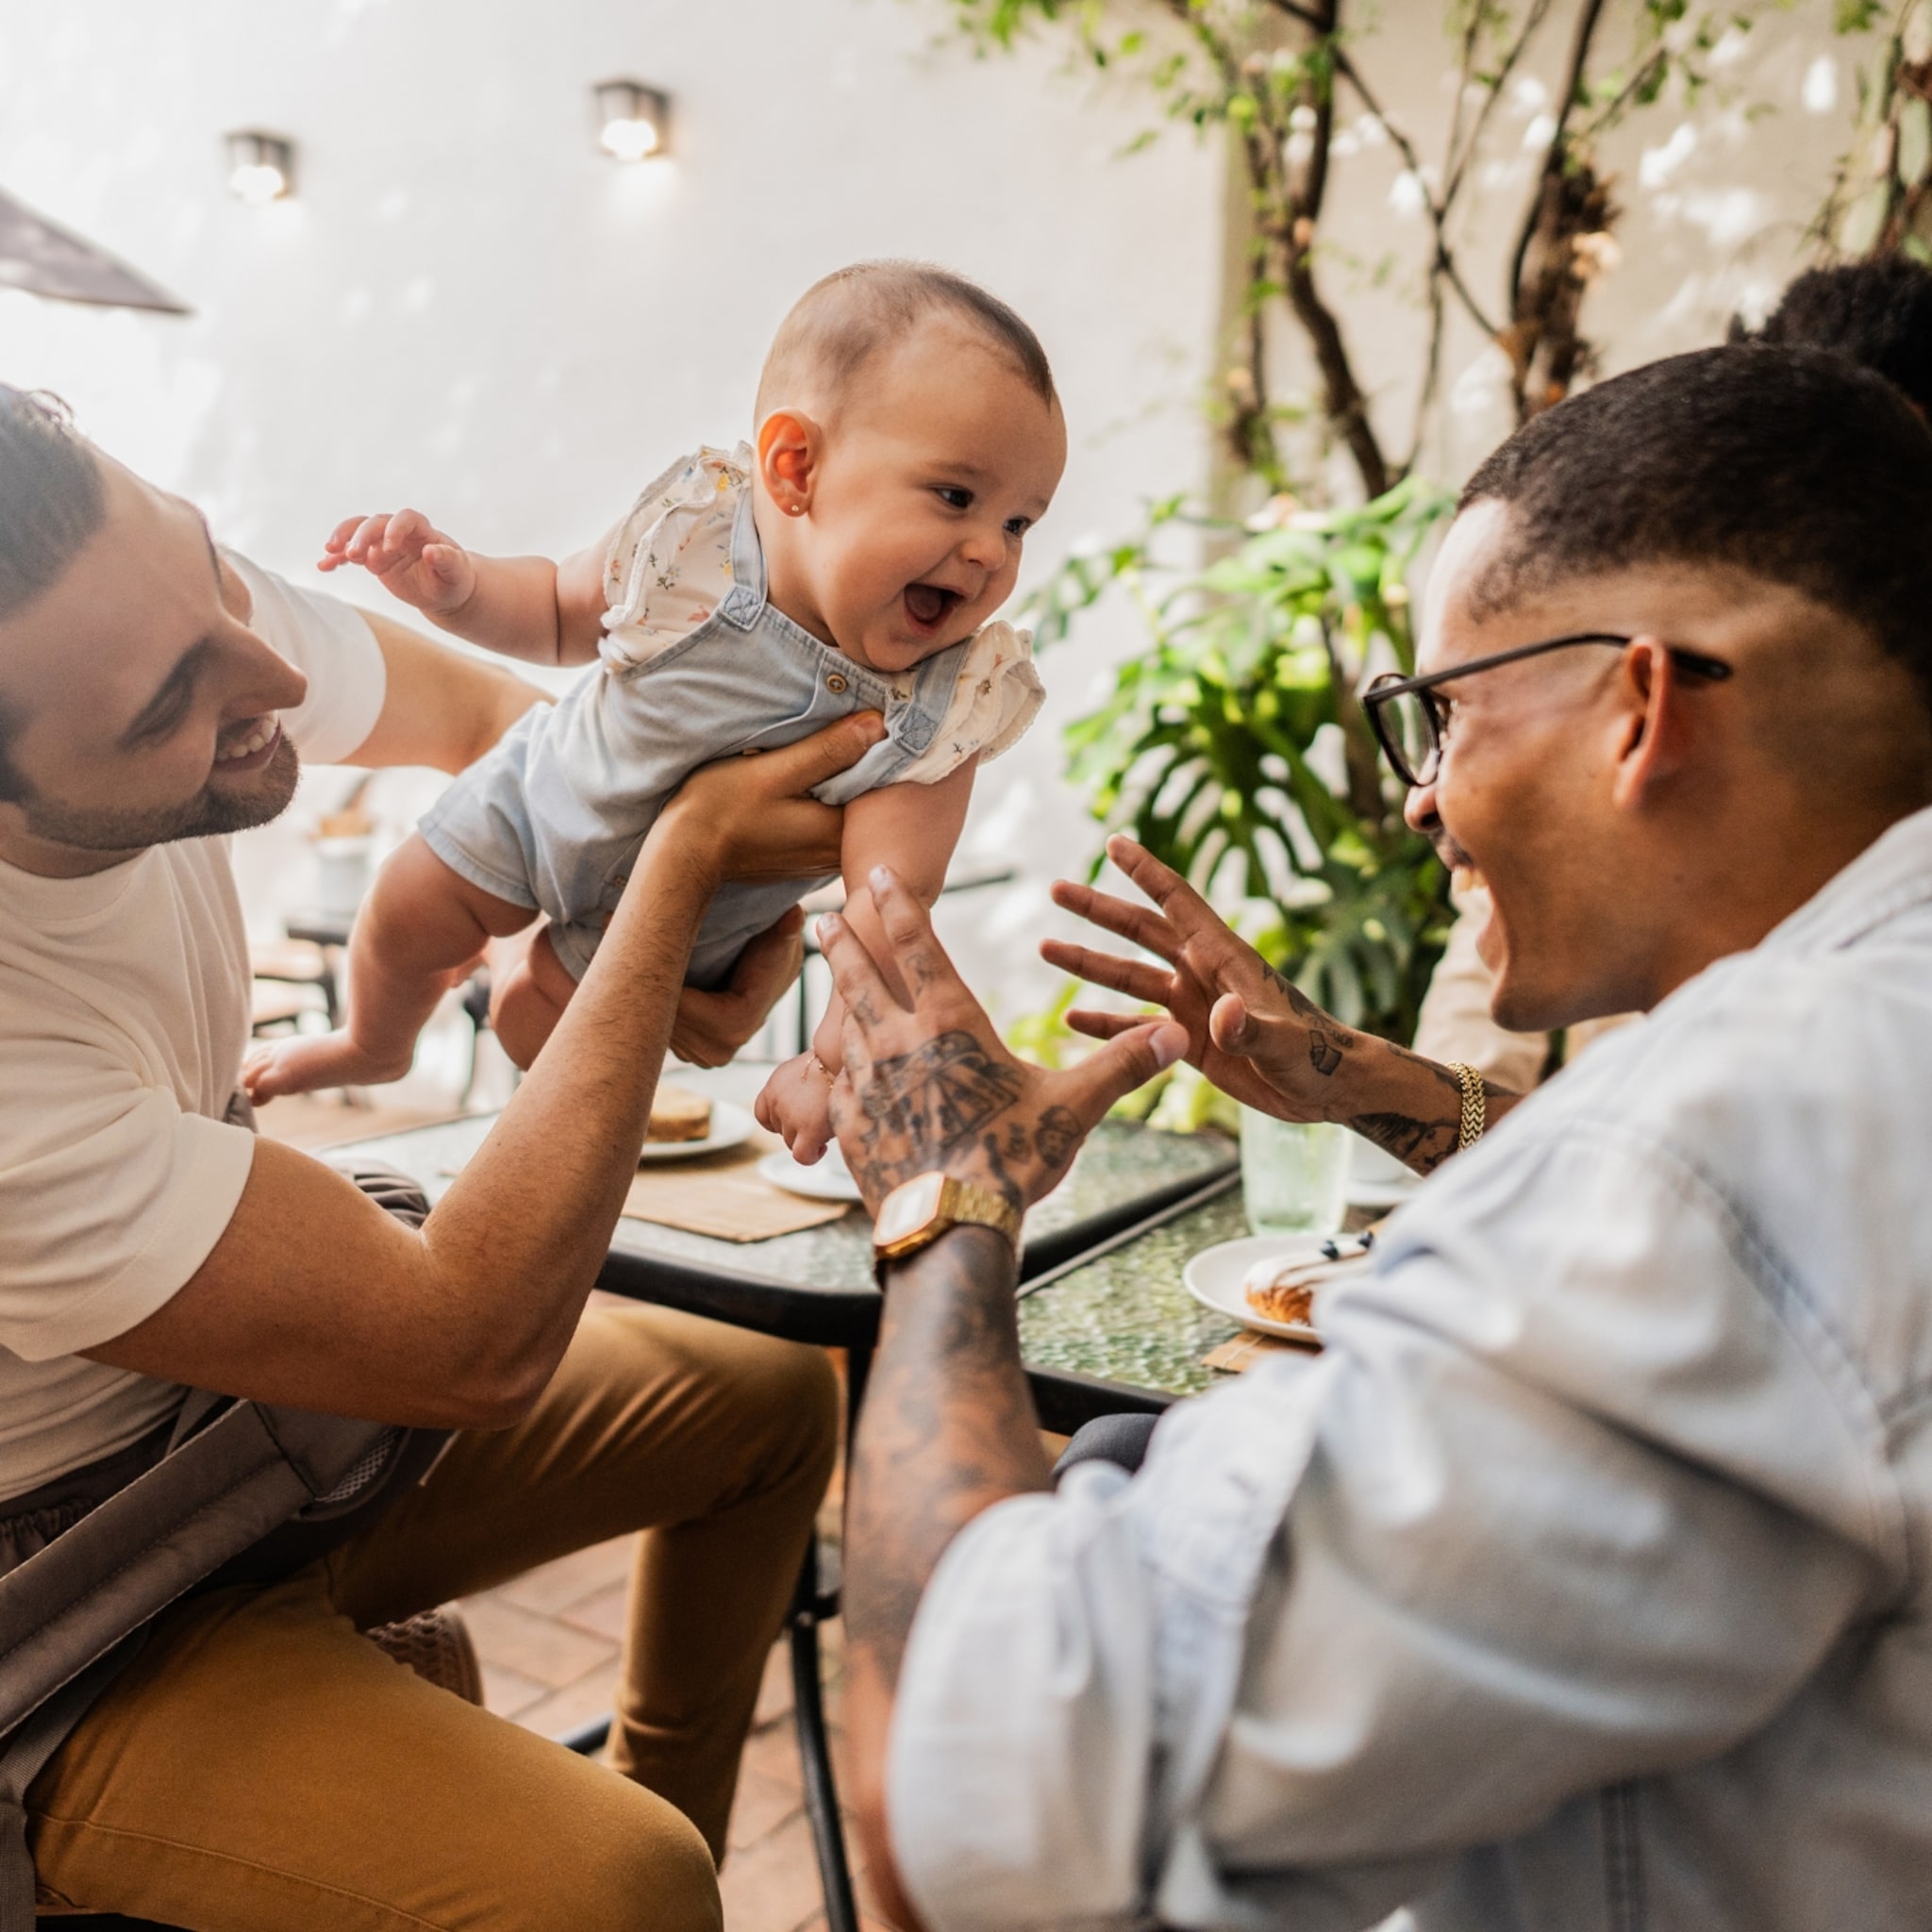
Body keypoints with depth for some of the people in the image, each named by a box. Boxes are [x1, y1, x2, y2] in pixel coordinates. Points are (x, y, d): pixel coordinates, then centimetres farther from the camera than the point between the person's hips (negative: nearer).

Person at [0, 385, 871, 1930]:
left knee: (773, 1398, 12)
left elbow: (489, 720, 2)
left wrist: (717, 893, -18)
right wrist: (684, 864, -27)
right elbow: (478, 1346, -31)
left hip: (237, 1370, 8)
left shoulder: (160, 603, -17)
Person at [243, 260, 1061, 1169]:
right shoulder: (690, 531, -29)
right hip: (544, 791, 2)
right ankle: (373, 1046, 50)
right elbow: (561, 613, -9)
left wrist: (833, 1063, -44)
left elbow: (887, 905, -36)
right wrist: (457, 585, -26)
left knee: (536, 1024, 13)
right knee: (403, 920, 14)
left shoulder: (935, 716, -35)